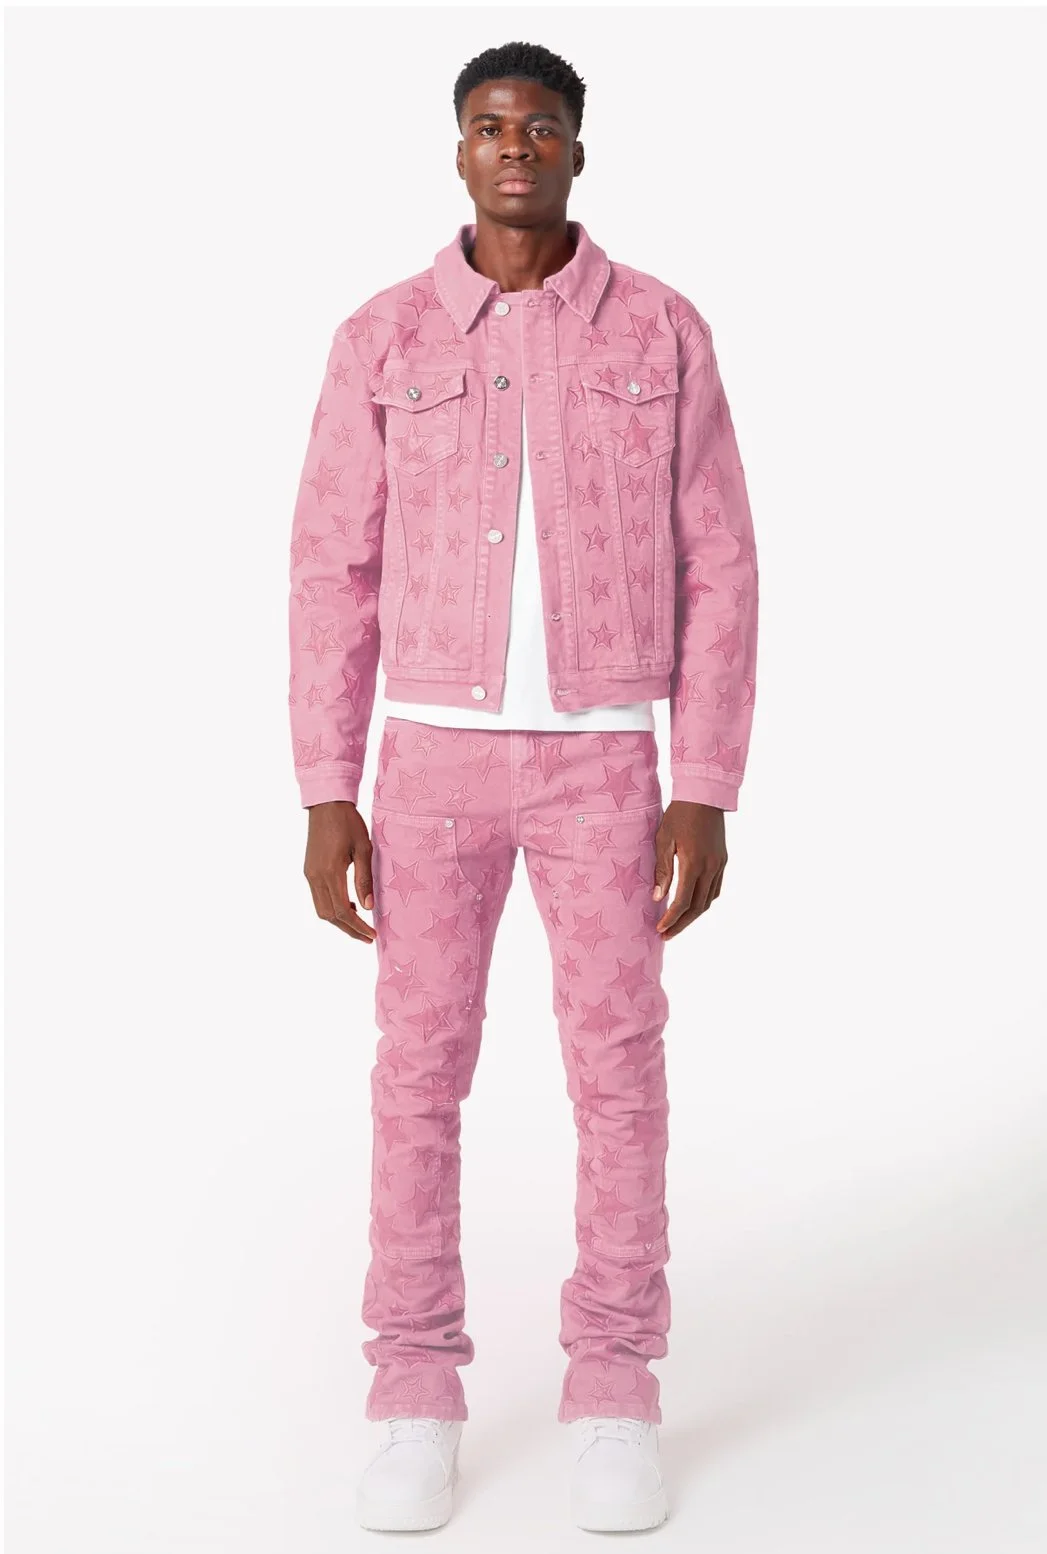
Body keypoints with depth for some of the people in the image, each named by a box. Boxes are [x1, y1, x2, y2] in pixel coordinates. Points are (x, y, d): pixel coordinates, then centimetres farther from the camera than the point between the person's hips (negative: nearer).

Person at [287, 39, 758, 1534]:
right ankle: (419, 1395, 15)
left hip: (600, 760, 0)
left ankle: (613, 1389, 14)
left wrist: (707, 795, -7)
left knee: (617, 1071, 1)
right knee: (421, 1071, 2)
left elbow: (715, 574, -1)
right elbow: (334, 580, 1)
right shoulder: (383, 339, 0)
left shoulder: (662, 331, 0)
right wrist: (326, 802, -5)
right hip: (438, 754, 1)